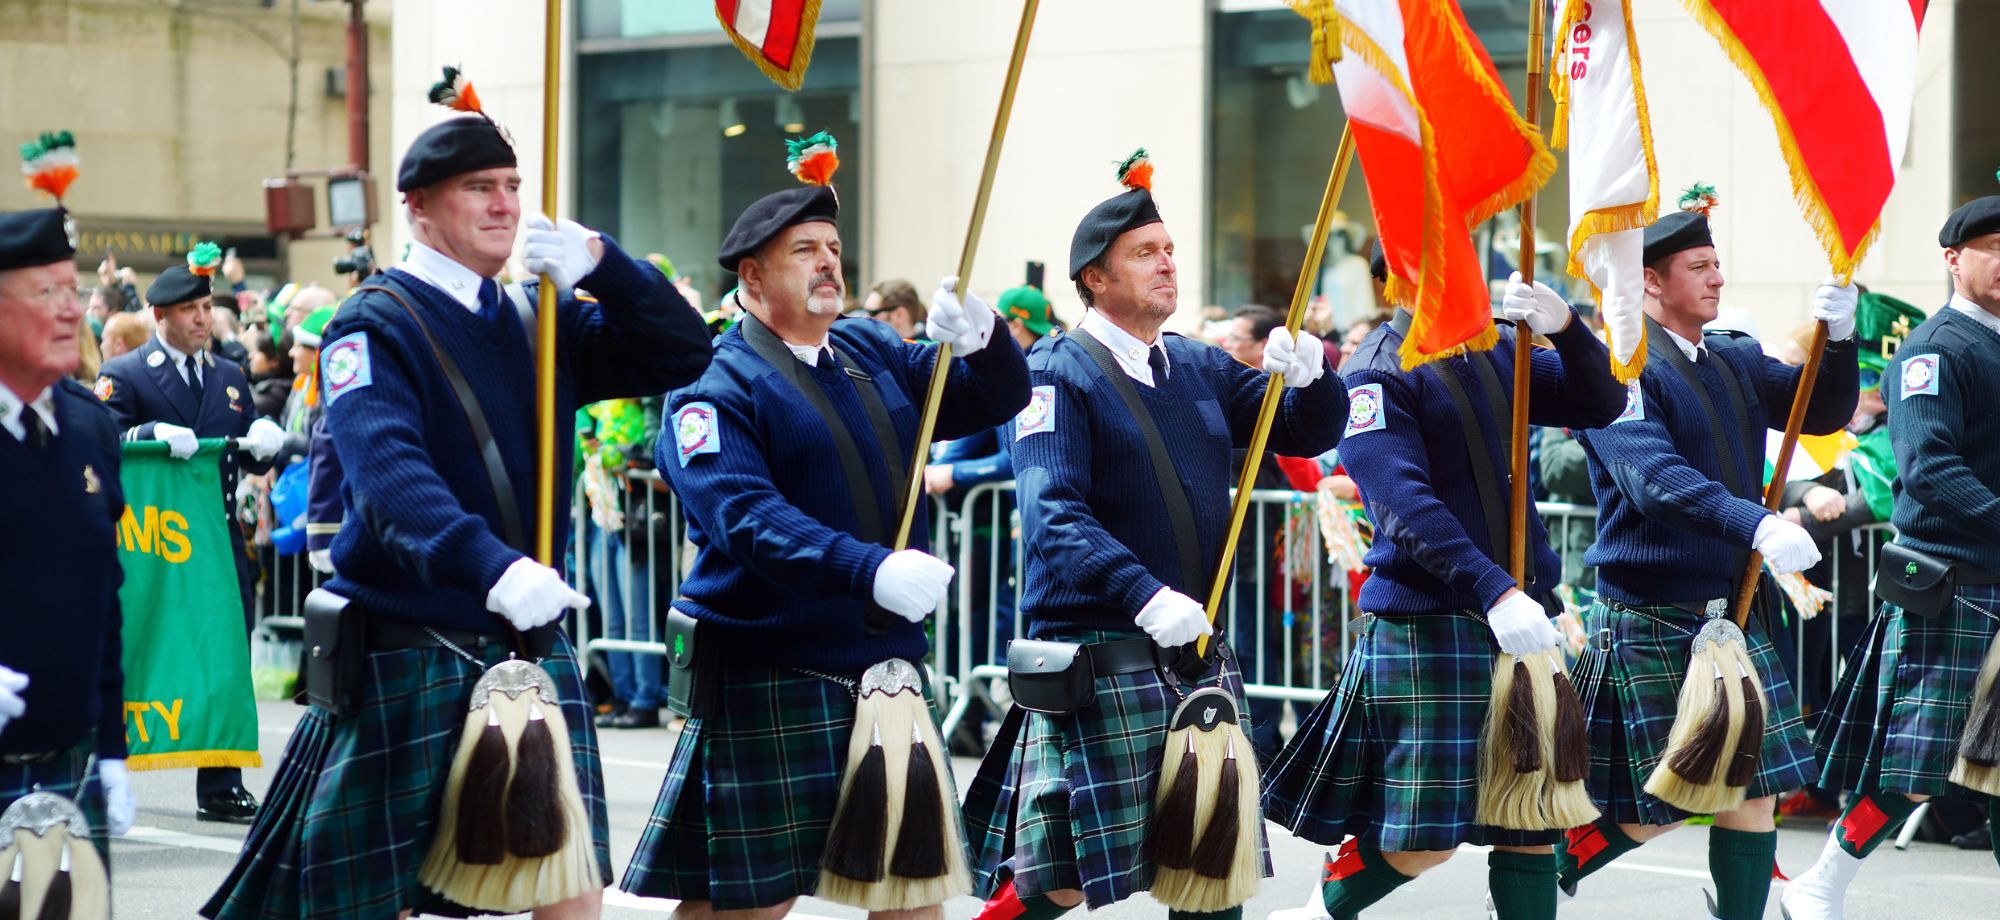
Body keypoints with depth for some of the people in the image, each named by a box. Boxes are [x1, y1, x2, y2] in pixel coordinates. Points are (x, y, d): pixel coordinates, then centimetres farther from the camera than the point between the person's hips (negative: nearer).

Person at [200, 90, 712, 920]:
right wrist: (494, 568, -41)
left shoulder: (537, 320, 12)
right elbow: (390, 472, -25)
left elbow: (682, 356, 8)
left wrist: (601, 264, -9)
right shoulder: (375, 327, -8)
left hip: (532, 646, 5)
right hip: (407, 655, -5)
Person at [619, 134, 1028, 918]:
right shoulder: (716, 385, -10)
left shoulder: (872, 354, 12)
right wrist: (872, 571, -37)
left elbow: (997, 398, 11)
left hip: (887, 668, 7)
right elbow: (748, 518, -25)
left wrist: (979, 337, -12)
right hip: (769, 680, -7)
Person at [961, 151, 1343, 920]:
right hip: (1102, 653, -6)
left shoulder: (1202, 370, 14)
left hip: (1200, 649, 7)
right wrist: (1147, 597, -31)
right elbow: (1053, 514, -19)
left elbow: (1312, 432, 14)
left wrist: (1309, 374, -9)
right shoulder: (1058, 376, -7)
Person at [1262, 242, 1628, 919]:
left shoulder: (1496, 350, 11)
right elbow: (1406, 508, -20)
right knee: (1425, 837, -3)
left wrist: (1566, 329, -10)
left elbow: (1601, 404, 9)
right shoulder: (1379, 372, -10)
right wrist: (1494, 592, -30)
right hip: (1424, 621, -6)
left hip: (1518, 611, 7)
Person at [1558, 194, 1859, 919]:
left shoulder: (1738, 362, 14)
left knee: (1754, 794, 4)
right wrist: (1756, 525, -37)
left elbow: (1822, 412, 9)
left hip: (1736, 610, 7)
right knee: (1655, 810, -2)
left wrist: (1839, 340, -10)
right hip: (1651, 620, -7)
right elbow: (1655, 479, -25)